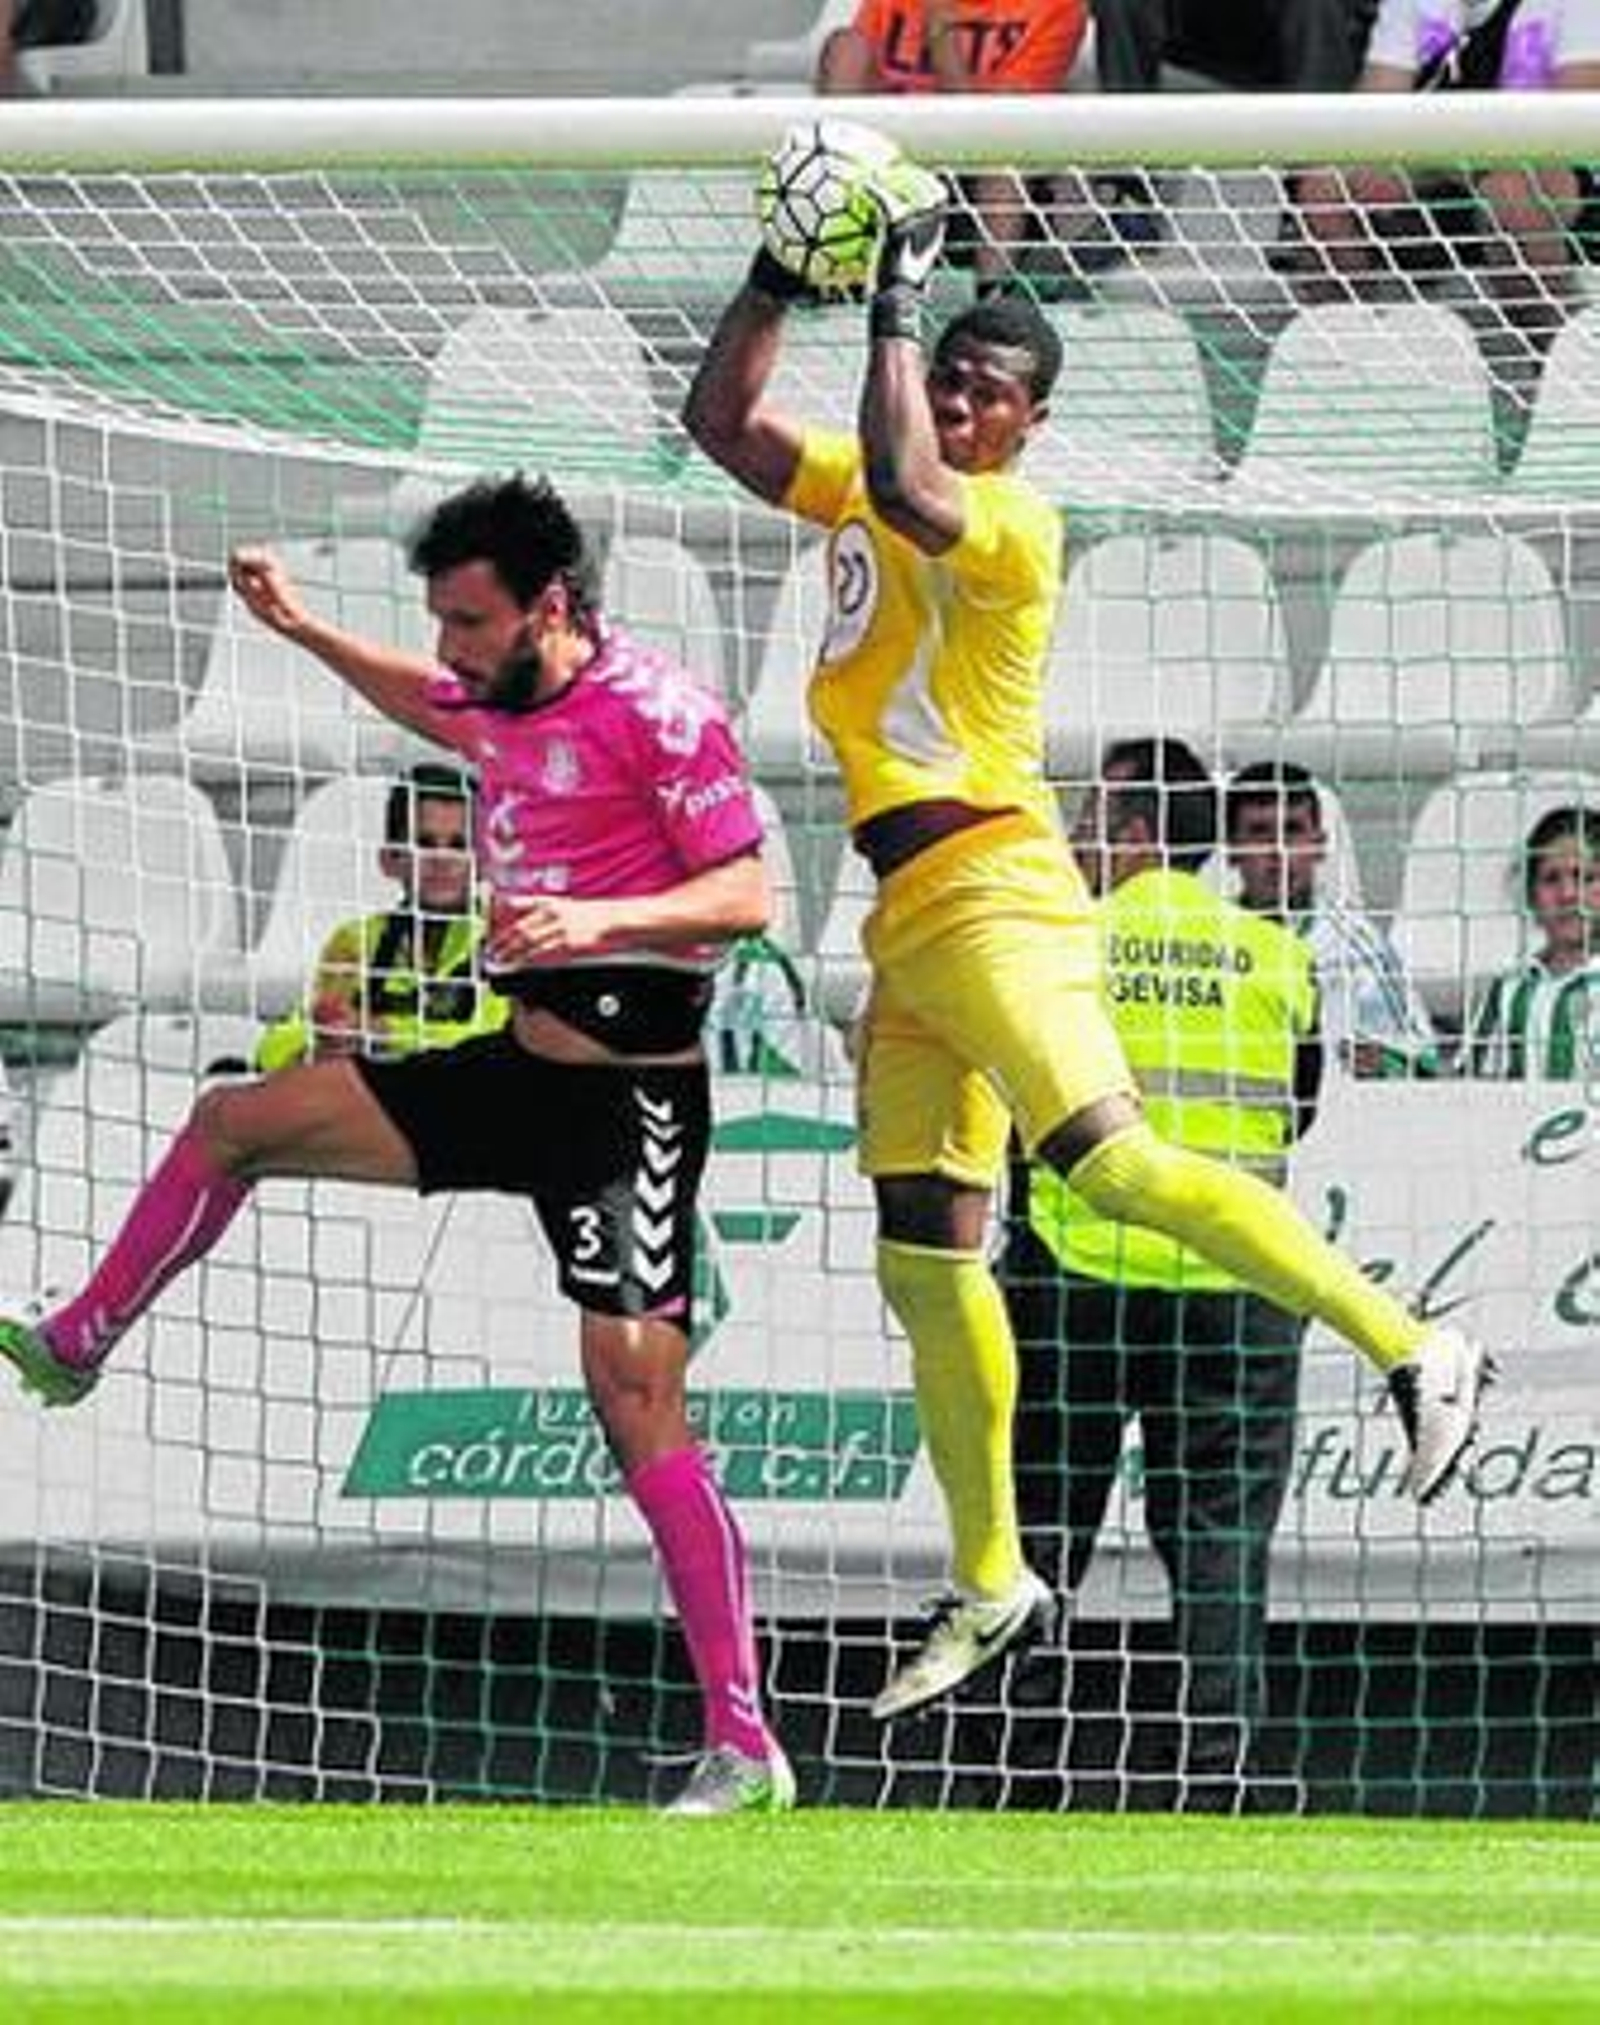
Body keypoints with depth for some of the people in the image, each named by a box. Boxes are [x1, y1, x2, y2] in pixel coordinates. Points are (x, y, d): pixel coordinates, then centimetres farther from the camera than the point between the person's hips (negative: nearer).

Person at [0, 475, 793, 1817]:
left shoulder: (654, 710, -16)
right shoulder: (506, 706, 11)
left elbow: (746, 891, -19)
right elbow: (431, 706, 36)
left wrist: (601, 920, -32)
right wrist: (304, 631, 29)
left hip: (632, 1100, -9)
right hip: (516, 1071, 9)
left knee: (638, 1407, -15)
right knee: (236, 1123, 13)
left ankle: (746, 1749, -15)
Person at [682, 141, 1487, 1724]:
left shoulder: (1013, 523, -10)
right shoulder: (862, 491, 15)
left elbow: (908, 490, -30)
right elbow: (724, 422, 22)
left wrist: (891, 304, -22)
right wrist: (780, 279, 9)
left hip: (988, 887, -9)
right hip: (908, 917, 9)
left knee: (1113, 1164, -25)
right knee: (921, 1256, 7)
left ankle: (1406, 1346, -26)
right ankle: (989, 1583, 13)